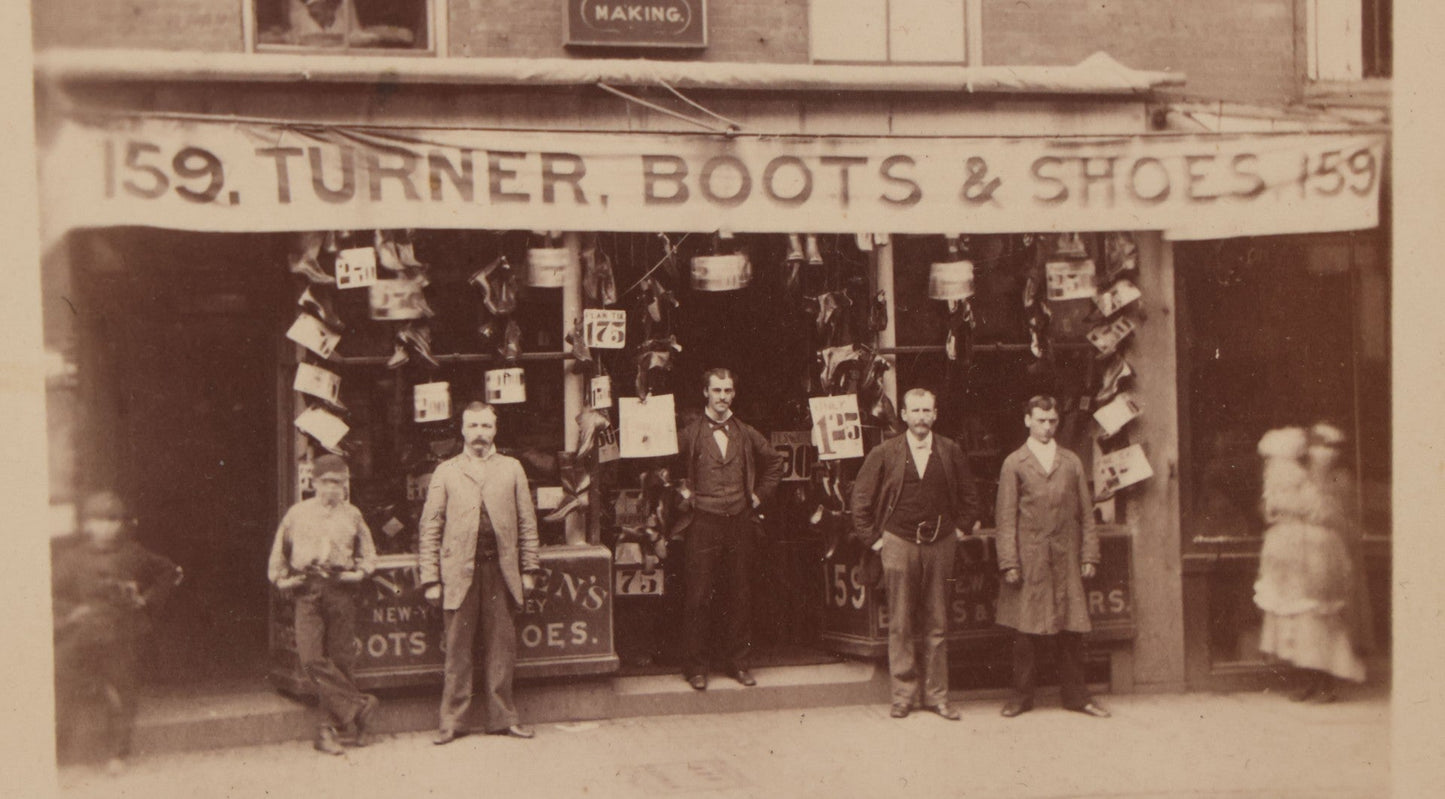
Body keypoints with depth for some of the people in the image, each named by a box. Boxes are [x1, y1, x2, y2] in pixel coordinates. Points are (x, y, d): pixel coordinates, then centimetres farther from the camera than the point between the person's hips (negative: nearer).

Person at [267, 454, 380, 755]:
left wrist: (360, 572, 3)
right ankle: (358, 705, -6)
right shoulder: (297, 513, 13)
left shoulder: (352, 515, 14)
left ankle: (330, 727, 8)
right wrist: (281, 579, 7)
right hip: (307, 591, 0)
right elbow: (279, 552, 19)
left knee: (340, 659, -1)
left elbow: (368, 553, 20)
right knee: (311, 657, -14)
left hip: (341, 591, 1)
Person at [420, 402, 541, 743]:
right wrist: (431, 579, -1)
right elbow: (431, 529, 6)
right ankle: (452, 721, 10)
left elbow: (527, 522, 12)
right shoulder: (446, 472, 9)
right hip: (459, 571, -1)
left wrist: (529, 569, 5)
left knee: (501, 649, 5)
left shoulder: (511, 468, 13)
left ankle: (502, 718, 14)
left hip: (502, 569, 1)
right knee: (457, 650, 1)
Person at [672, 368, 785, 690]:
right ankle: (695, 667, 8)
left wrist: (759, 495, 12)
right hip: (703, 522, -3)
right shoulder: (690, 434, 0)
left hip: (740, 522, 3)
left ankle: (737, 663, 17)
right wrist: (682, 492, -3)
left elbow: (774, 462, 21)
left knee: (740, 597, 7)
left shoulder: (746, 434, 10)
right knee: (697, 597, -2)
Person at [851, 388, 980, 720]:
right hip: (899, 543, -1)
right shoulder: (884, 453, -1)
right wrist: (873, 537, 3)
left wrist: (961, 528, 10)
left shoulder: (951, 452, 4)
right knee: (901, 625, 2)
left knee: (937, 624, 6)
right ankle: (904, 694, 10)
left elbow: (969, 495, 17)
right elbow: (861, 498, 6)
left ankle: (936, 695, 14)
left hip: (940, 544, 2)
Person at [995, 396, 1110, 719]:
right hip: (1029, 556, -2)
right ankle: (1022, 696, 12)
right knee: (1025, 629, 1)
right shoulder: (1014, 463, 4)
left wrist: (1089, 555, 5)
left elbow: (1086, 513, 13)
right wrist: (1009, 562, -7)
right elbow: (1006, 517, 0)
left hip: (1066, 557, 2)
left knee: (1071, 628, 4)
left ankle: (1076, 695, 14)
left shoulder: (1072, 462, 13)